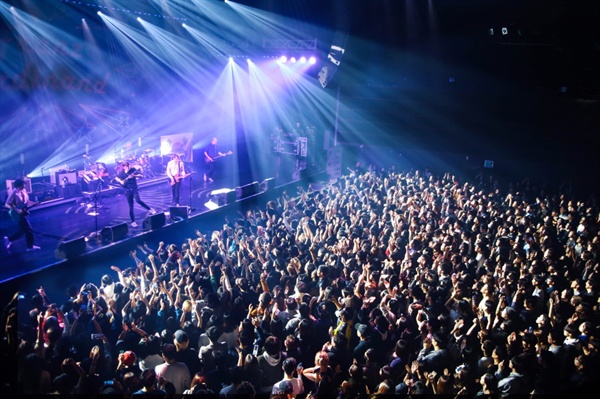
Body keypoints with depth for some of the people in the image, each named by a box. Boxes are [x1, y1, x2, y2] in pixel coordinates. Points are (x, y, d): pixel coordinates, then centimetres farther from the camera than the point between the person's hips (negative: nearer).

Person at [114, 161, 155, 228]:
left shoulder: (133, 170, -4)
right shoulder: (122, 172, 1)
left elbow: (141, 176, -10)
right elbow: (116, 178, 15)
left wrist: (134, 175, -27)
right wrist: (120, 181, -4)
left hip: (134, 188, -2)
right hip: (127, 190, 2)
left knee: (138, 200, -26)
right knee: (131, 206, 2)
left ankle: (150, 209, -6)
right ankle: (133, 222, 10)